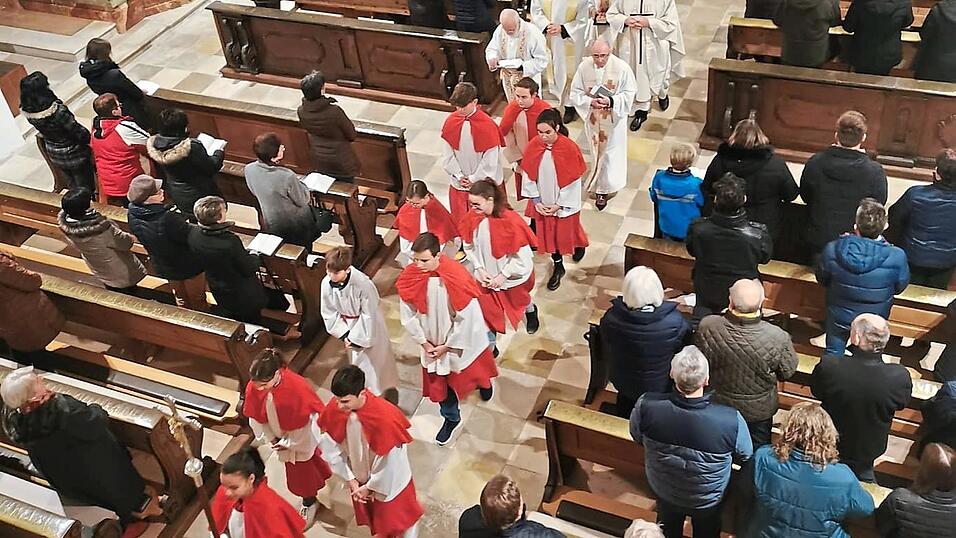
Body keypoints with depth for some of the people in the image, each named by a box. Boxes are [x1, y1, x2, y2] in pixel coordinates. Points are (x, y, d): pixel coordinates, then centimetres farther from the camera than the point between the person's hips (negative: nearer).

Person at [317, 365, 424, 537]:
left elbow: (388, 461, -25)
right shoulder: (333, 410, -25)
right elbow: (334, 450, -9)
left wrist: (370, 487, -13)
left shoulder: (385, 416, -39)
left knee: (398, 517, 20)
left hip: (389, 481, -4)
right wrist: (351, 480, -8)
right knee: (372, 516, 30)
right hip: (359, 479, 5)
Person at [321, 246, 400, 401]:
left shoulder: (363, 284, -35)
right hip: (348, 326, 5)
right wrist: (344, 335, -9)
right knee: (357, 360, 21)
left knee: (375, 358, 9)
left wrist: (356, 338, -17)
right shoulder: (326, 284, -19)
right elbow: (329, 313, -5)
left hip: (369, 327, -5)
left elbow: (369, 315, -24)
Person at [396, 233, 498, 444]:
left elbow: (466, 318, -22)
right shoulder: (409, 278, -21)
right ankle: (451, 418, 42)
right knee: (439, 382, 16)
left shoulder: (457, 278, -32)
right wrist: (424, 342, -7)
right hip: (432, 342, 2)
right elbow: (408, 316, -7)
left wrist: (447, 346, -15)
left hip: (460, 340, -2)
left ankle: (484, 383, 62)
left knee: (471, 369, 26)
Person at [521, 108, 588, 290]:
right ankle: (558, 266, 36)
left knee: (566, 232, 17)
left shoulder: (569, 148, -23)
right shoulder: (533, 146, -14)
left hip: (564, 203, -3)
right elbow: (529, 175, -3)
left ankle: (579, 245, 52)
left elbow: (574, 180, -16)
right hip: (542, 202, 3)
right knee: (548, 233, 15)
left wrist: (559, 204, -13)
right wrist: (536, 200, -6)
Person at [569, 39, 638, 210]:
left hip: (614, 117, -2)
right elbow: (575, 92, -5)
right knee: (597, 151, 18)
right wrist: (590, 102, -24)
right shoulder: (584, 67, -14)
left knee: (611, 153, 8)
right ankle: (600, 187, 36)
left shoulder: (622, 67, -20)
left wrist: (610, 101, -27)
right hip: (593, 117, 2)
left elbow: (629, 92, -11)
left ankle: (602, 189, 23)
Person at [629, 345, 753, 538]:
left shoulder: (646, 405, -35)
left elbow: (637, 436, -12)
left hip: (663, 489, 1)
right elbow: (745, 456, -17)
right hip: (708, 499, -1)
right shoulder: (731, 421, -40)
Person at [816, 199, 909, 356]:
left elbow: (822, 279, -10)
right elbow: (900, 286, -10)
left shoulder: (832, 250, -31)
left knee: (833, 355, 27)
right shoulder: (897, 257, -32)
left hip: (839, 316, 0)